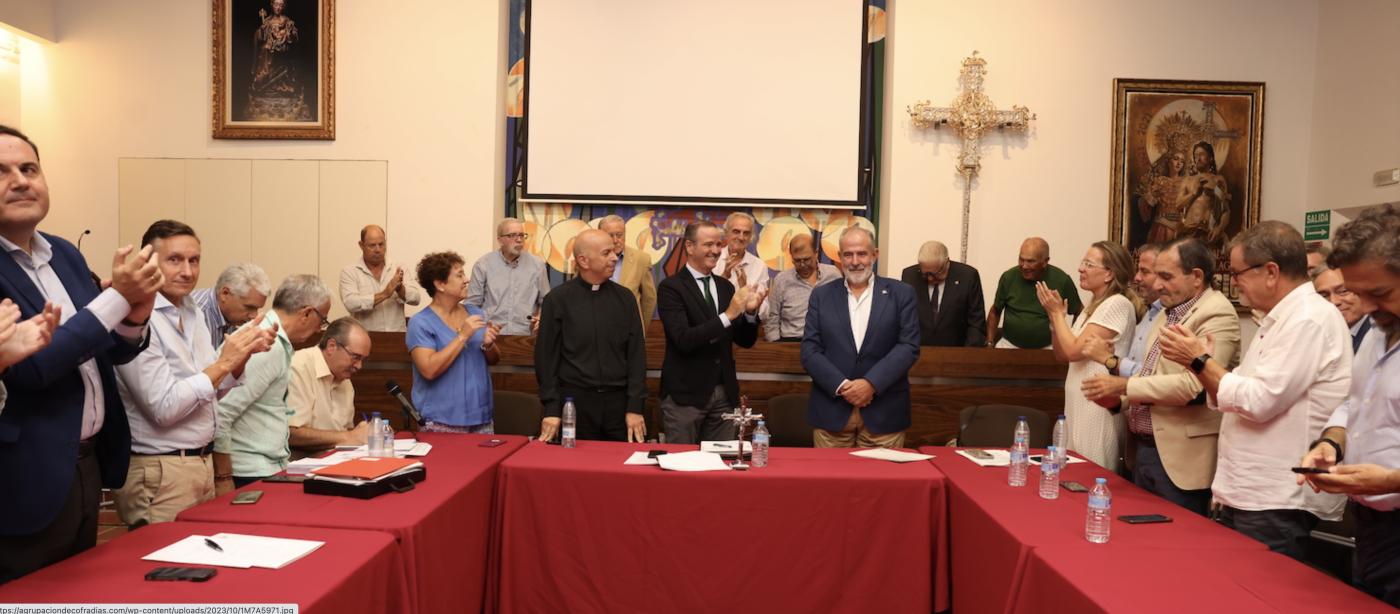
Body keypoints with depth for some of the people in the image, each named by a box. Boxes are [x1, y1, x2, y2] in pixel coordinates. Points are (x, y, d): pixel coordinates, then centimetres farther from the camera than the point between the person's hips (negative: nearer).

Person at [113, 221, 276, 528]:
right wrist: (222, 363, -20)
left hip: (202, 462, 8)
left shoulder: (193, 314, 8)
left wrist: (244, 355, -1)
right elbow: (163, 408, -20)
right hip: (159, 472, -8)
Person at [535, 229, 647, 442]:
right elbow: (546, 356, 0)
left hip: (618, 401, 2)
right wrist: (551, 409, -5)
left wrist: (635, 407, -3)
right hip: (573, 401, -2)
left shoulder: (625, 298, 5)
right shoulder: (558, 299, -1)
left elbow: (636, 354, 4)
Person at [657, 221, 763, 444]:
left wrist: (750, 313, -8)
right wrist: (728, 315, -24)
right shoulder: (671, 287, -8)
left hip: (724, 393, 5)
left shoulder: (726, 286, 10)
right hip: (686, 393, -5)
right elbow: (684, 340, -20)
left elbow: (745, 341, 11)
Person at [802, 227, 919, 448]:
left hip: (884, 414, -1)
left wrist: (871, 383, -14)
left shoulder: (901, 294, 5)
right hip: (831, 412, 1)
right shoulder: (822, 295, 8)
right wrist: (842, 385, -12)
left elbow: (909, 346, -3)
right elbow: (810, 350, 2)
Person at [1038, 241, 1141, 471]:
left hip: (1098, 407, -9)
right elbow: (1062, 355, 13)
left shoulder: (1117, 304, -16)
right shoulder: (1094, 305, 13)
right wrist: (1055, 315, 1)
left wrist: (1057, 313, -9)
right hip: (1080, 404, 9)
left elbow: (1074, 351, -20)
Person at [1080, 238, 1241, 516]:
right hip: (1143, 449, 9)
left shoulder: (1216, 313, -15)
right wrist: (1119, 398, 2)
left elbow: (1194, 385, -25)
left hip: (1180, 459, -9)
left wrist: (1125, 384, -20)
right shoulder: (1167, 313, 14)